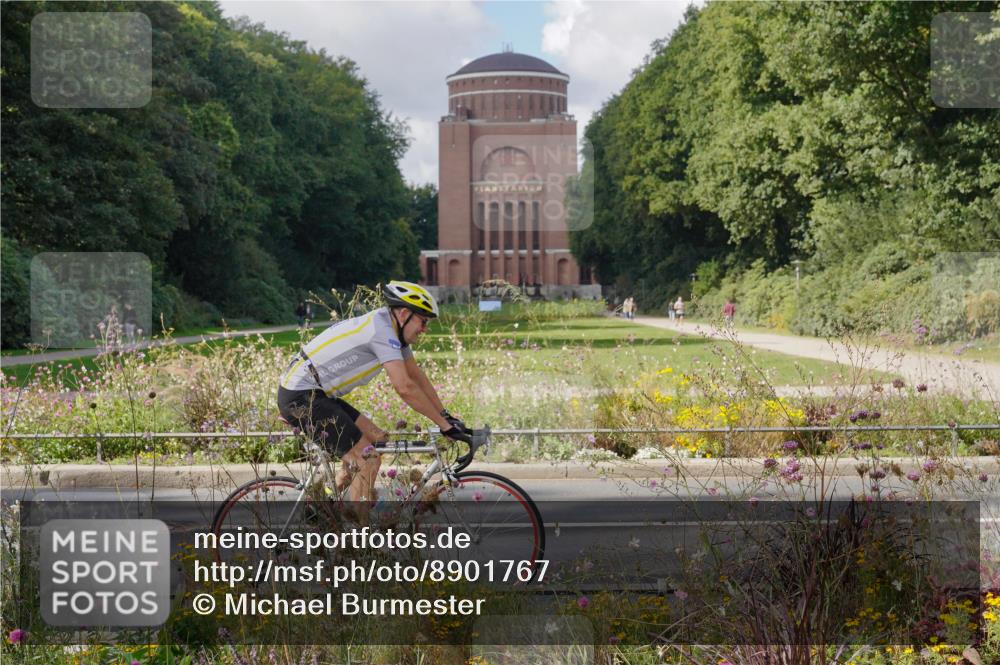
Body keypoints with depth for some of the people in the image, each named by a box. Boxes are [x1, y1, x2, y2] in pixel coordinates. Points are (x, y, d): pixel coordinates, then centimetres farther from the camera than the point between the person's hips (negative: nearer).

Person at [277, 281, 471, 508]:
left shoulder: (392, 327, 11)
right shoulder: (382, 329, -19)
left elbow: (416, 375, 18)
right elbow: (405, 388, -24)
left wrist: (446, 415, 13)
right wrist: (445, 426, -19)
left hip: (315, 394, 10)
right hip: (300, 397, -10)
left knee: (376, 438, 13)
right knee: (368, 461, -12)